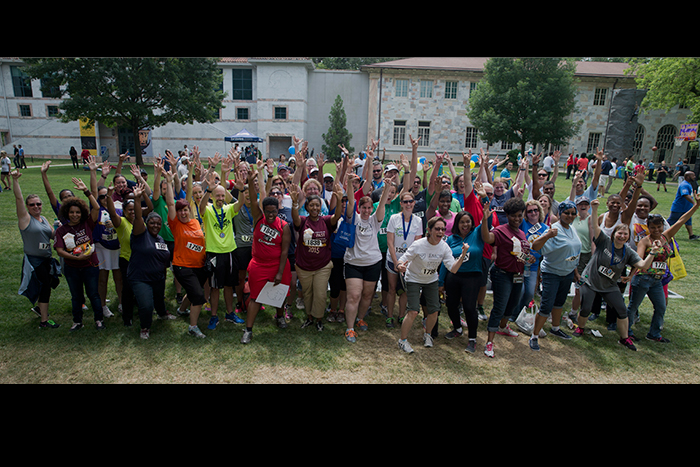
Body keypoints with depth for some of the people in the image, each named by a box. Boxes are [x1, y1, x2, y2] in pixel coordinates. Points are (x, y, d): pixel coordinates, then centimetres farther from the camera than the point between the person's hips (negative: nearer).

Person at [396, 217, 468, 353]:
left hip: (431, 281, 4)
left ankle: (427, 334, 32)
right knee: (413, 311, -14)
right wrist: (400, 266, -45)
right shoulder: (418, 245, -26)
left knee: (434, 311, 2)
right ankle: (403, 340, 6)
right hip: (414, 279, -4)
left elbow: (453, 269, -20)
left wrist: (463, 254, -34)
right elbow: (402, 261, -21)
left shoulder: (444, 247, -15)